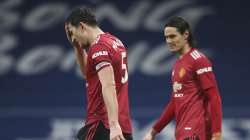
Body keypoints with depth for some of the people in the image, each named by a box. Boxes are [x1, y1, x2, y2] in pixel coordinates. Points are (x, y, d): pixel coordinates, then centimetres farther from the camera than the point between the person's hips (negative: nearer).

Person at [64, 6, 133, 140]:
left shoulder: (99, 47, -12)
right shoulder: (115, 42, 17)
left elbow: (108, 86, -25)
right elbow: (87, 72, 33)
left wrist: (113, 124, -33)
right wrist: (78, 47, 21)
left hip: (102, 124, -9)